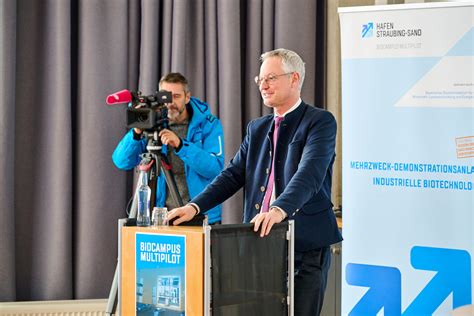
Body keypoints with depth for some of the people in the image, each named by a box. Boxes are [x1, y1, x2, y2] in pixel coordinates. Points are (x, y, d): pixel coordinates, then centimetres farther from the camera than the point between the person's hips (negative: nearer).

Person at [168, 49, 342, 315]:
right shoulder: (257, 128, 18)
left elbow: (309, 174, -19)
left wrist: (280, 209, -36)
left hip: (306, 245, -6)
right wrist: (194, 207, -4)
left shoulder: (320, 121, -4)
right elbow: (233, 175, 11)